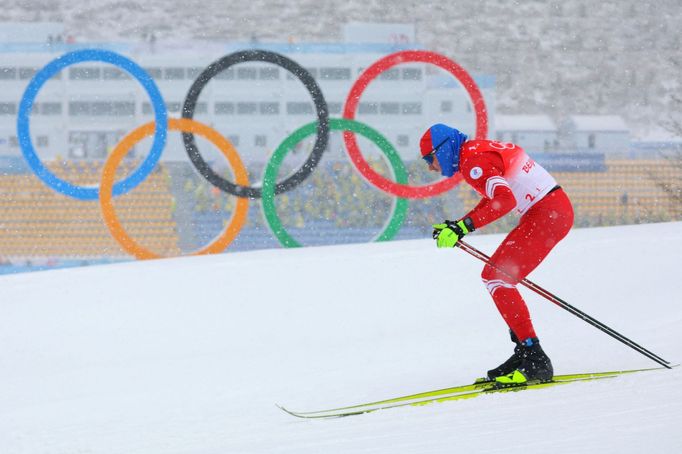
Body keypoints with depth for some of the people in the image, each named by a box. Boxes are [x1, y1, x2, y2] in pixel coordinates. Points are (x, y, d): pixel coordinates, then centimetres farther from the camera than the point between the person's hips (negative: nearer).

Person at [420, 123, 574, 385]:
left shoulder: (473, 160, -15)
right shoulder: (478, 151, 16)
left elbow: (505, 200, -29)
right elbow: (493, 199, 29)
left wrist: (463, 227, -30)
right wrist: (457, 226, 21)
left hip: (549, 214, -11)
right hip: (545, 213, 11)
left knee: (498, 280, -13)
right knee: (493, 276, 14)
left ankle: (535, 361, -15)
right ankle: (525, 355, 15)